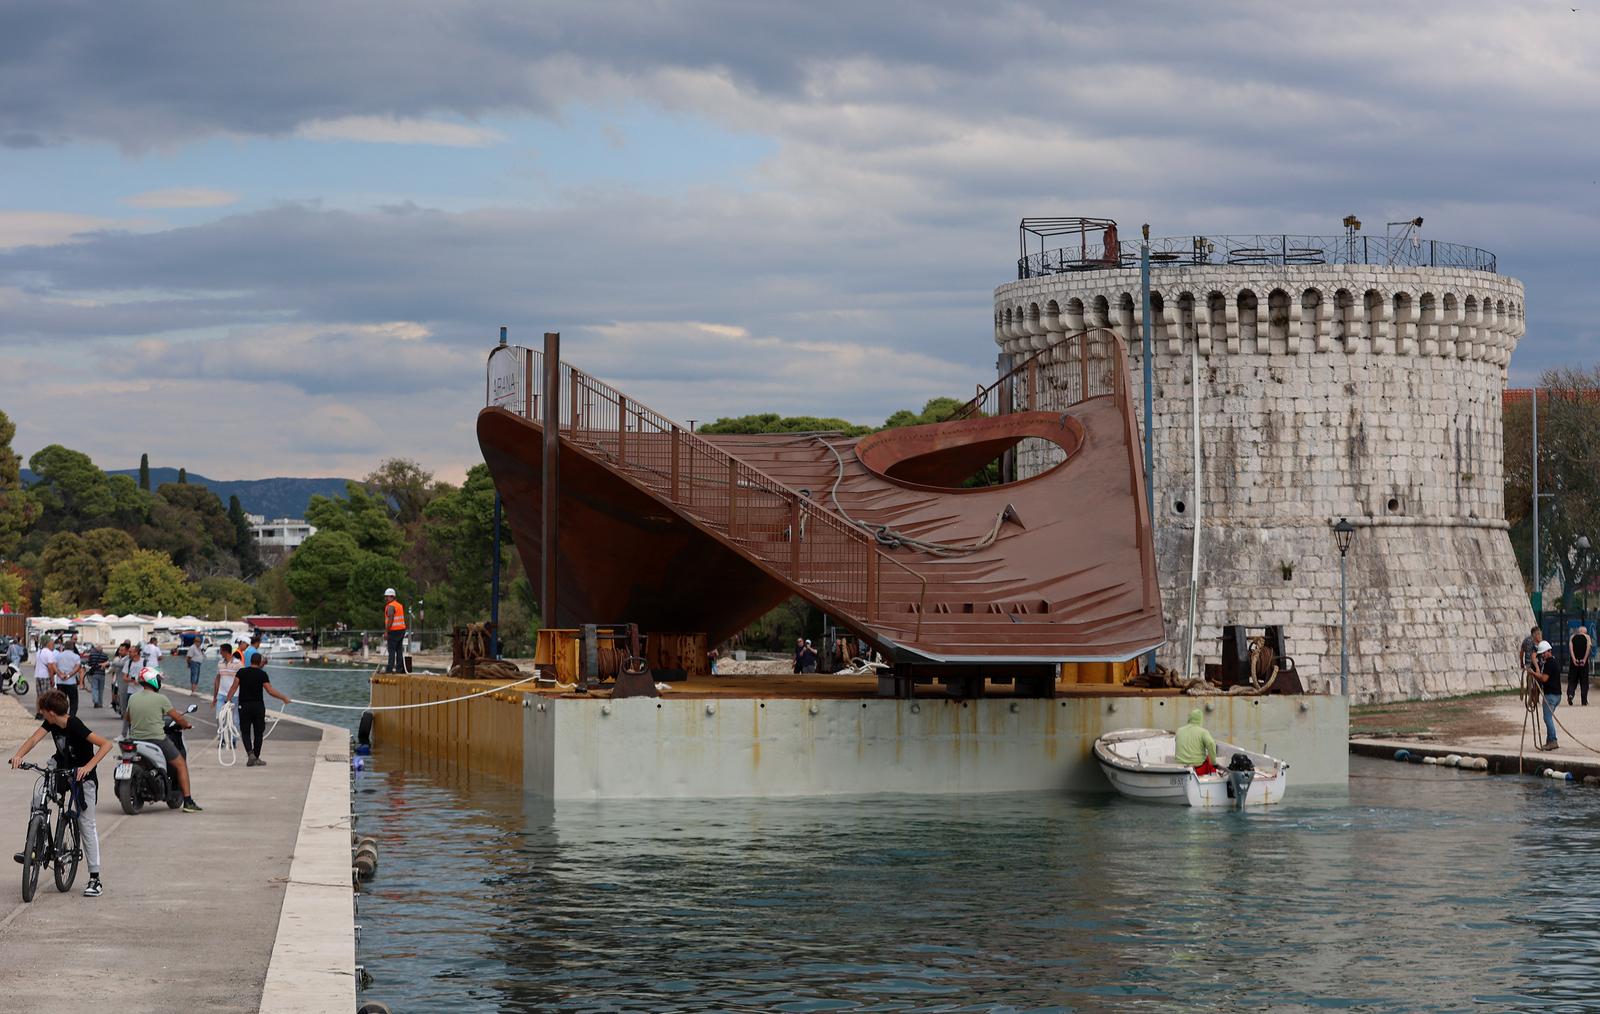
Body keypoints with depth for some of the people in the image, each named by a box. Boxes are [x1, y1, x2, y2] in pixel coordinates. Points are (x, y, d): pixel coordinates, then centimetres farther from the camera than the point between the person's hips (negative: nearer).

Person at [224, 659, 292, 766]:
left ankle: (250, 753, -15)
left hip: (244, 706, 1)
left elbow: (233, 688, -6)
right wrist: (284, 698, -1)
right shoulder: (262, 674, -5)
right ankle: (256, 758, 13)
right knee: (258, 733, 10)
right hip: (258, 706, -1)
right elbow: (270, 691, -9)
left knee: (245, 732, 6)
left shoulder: (241, 672, 2)